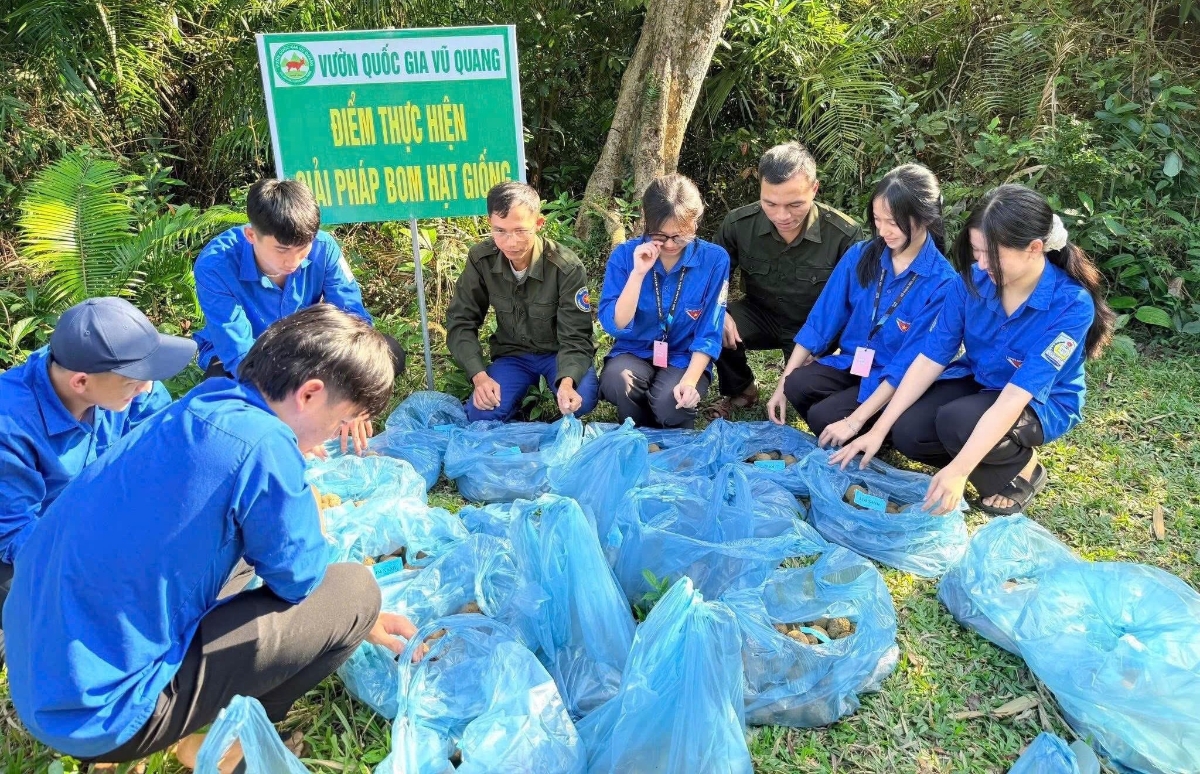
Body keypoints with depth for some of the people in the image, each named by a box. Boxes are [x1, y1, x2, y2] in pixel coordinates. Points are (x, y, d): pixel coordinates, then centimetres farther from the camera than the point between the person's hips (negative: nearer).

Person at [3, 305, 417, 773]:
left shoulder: (198, 413, 5)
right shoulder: (261, 443, -23)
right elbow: (300, 578, -9)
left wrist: (364, 624, 22)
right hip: (102, 712, -9)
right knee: (354, 590, -6)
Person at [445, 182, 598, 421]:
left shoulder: (566, 267, -23)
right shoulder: (480, 260, -15)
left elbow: (575, 337, -23)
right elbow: (461, 321, -8)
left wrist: (567, 382, -45)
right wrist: (479, 375, -24)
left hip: (558, 352, -1)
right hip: (512, 354, 2)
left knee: (581, 400, -32)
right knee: (480, 415, -24)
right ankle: (525, 390, 9)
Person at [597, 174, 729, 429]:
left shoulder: (714, 259, -11)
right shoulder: (625, 254, -9)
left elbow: (709, 334, -8)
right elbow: (614, 325, -15)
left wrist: (690, 380, -23)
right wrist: (638, 273, -25)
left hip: (685, 358, -1)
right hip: (634, 353, 1)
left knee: (670, 402, -33)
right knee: (617, 381, -33)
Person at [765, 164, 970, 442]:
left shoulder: (942, 283, -17)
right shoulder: (859, 255, -4)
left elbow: (909, 362, -20)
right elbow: (822, 319, -1)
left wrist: (855, 421, -26)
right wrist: (782, 385, -5)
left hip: (895, 382, -5)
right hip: (850, 363, 5)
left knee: (823, 416, -25)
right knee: (796, 384, -23)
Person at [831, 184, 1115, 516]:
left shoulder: (1071, 305, -29)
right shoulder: (972, 281, -16)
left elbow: (1015, 397, -34)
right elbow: (930, 359, -13)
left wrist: (959, 469, -40)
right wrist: (879, 429, -17)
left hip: (1042, 403, -4)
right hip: (978, 383, 5)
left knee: (956, 422, -33)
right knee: (907, 432, -19)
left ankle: (1022, 469, -1)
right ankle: (988, 459, 8)